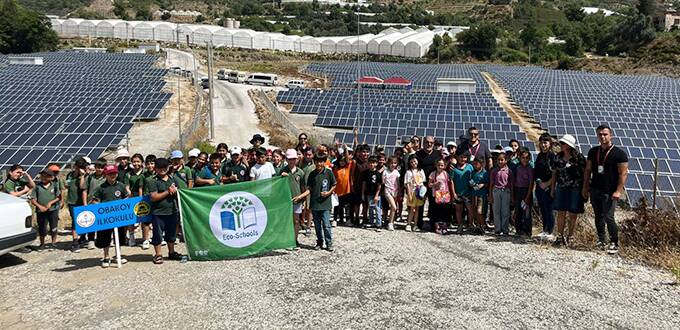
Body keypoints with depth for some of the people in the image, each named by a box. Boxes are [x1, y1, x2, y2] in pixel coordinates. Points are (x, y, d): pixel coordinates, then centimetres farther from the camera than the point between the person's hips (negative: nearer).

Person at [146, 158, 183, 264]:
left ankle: (171, 252, 28)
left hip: (172, 211, 5)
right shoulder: (153, 181, -5)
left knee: (171, 233, 15)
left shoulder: (173, 179, 11)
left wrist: (175, 191, -10)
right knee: (158, 234, 2)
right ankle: (158, 255, 12)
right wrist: (168, 192, -14)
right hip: (158, 213, -4)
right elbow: (154, 197, -13)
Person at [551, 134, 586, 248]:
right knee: (561, 213, 4)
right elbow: (555, 173, 14)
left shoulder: (579, 157, -7)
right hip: (561, 188, 4)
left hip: (575, 189, -4)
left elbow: (585, 173, -5)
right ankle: (560, 237, 10)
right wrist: (552, 188, 13)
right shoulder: (558, 157, 8)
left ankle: (569, 238, 12)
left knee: (572, 215, 3)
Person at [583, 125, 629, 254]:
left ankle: (614, 243, 2)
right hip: (595, 190, 5)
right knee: (598, 216, 11)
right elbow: (588, 170, 14)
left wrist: (618, 191, -15)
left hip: (609, 192, -5)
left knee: (608, 217, -10)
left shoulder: (619, 153, -4)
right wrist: (585, 187, 9)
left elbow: (623, 173, -8)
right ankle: (600, 241, 21)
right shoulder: (593, 151, 10)